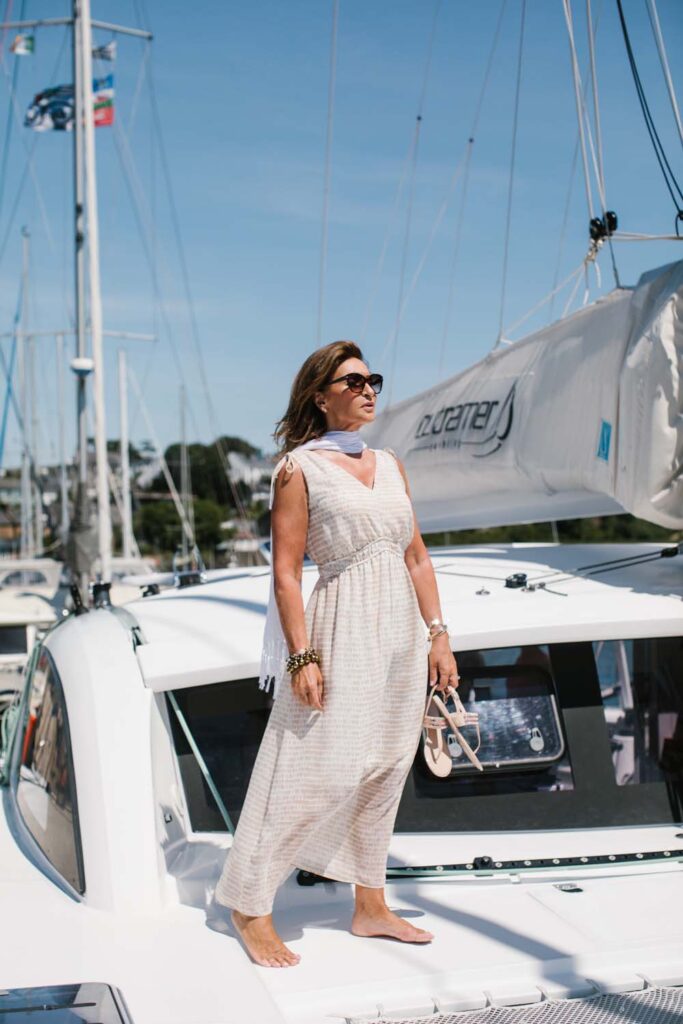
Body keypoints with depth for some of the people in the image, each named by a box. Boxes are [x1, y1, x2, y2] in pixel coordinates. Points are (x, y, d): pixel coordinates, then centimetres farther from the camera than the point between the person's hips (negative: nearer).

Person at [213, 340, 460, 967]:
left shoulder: (389, 463, 13)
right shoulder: (298, 469, -5)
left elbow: (416, 555, 15)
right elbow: (285, 572, -9)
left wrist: (438, 634, 9)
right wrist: (302, 656, -15)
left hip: (402, 633, 7)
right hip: (340, 632, -6)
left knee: (383, 773, 12)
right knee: (314, 771, -5)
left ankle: (371, 907, 25)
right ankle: (250, 906, 10)